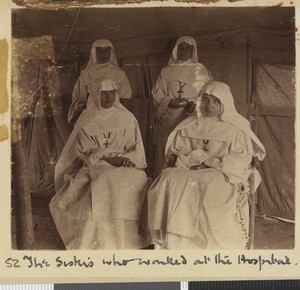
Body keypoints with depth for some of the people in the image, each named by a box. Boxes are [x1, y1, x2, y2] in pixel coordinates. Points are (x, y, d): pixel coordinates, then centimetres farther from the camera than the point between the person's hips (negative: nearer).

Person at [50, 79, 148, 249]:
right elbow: (84, 150, -2)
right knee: (106, 182, -35)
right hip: (94, 166, -2)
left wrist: (128, 159, -13)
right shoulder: (87, 120, 8)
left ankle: (126, 238, -21)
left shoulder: (128, 118, 13)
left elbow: (137, 148, 9)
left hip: (125, 167, 2)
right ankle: (102, 240, -26)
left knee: (138, 180, -29)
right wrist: (108, 158, -15)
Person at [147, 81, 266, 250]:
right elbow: (174, 152, 17)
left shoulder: (237, 129, 4)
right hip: (189, 171, 4)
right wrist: (188, 160, -5)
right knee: (168, 179, -25)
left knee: (212, 187, -36)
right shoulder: (190, 126, 15)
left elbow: (239, 162, -4)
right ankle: (164, 239, -22)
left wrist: (207, 161, -11)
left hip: (223, 174, -3)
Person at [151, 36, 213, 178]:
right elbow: (156, 94, 12)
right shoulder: (166, 71, 17)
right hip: (168, 121, 2)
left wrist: (190, 102, -13)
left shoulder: (201, 72, 12)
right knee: (165, 154, -4)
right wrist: (170, 102, -8)